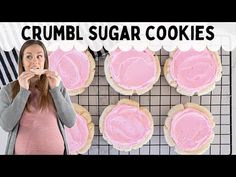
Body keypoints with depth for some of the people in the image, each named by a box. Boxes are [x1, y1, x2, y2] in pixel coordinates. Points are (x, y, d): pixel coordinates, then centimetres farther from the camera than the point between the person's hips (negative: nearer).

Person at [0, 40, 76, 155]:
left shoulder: (57, 85, -2)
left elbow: (70, 122, -9)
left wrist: (55, 89, -16)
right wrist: (23, 91, -17)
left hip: (56, 151, 1)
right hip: (23, 152, -1)